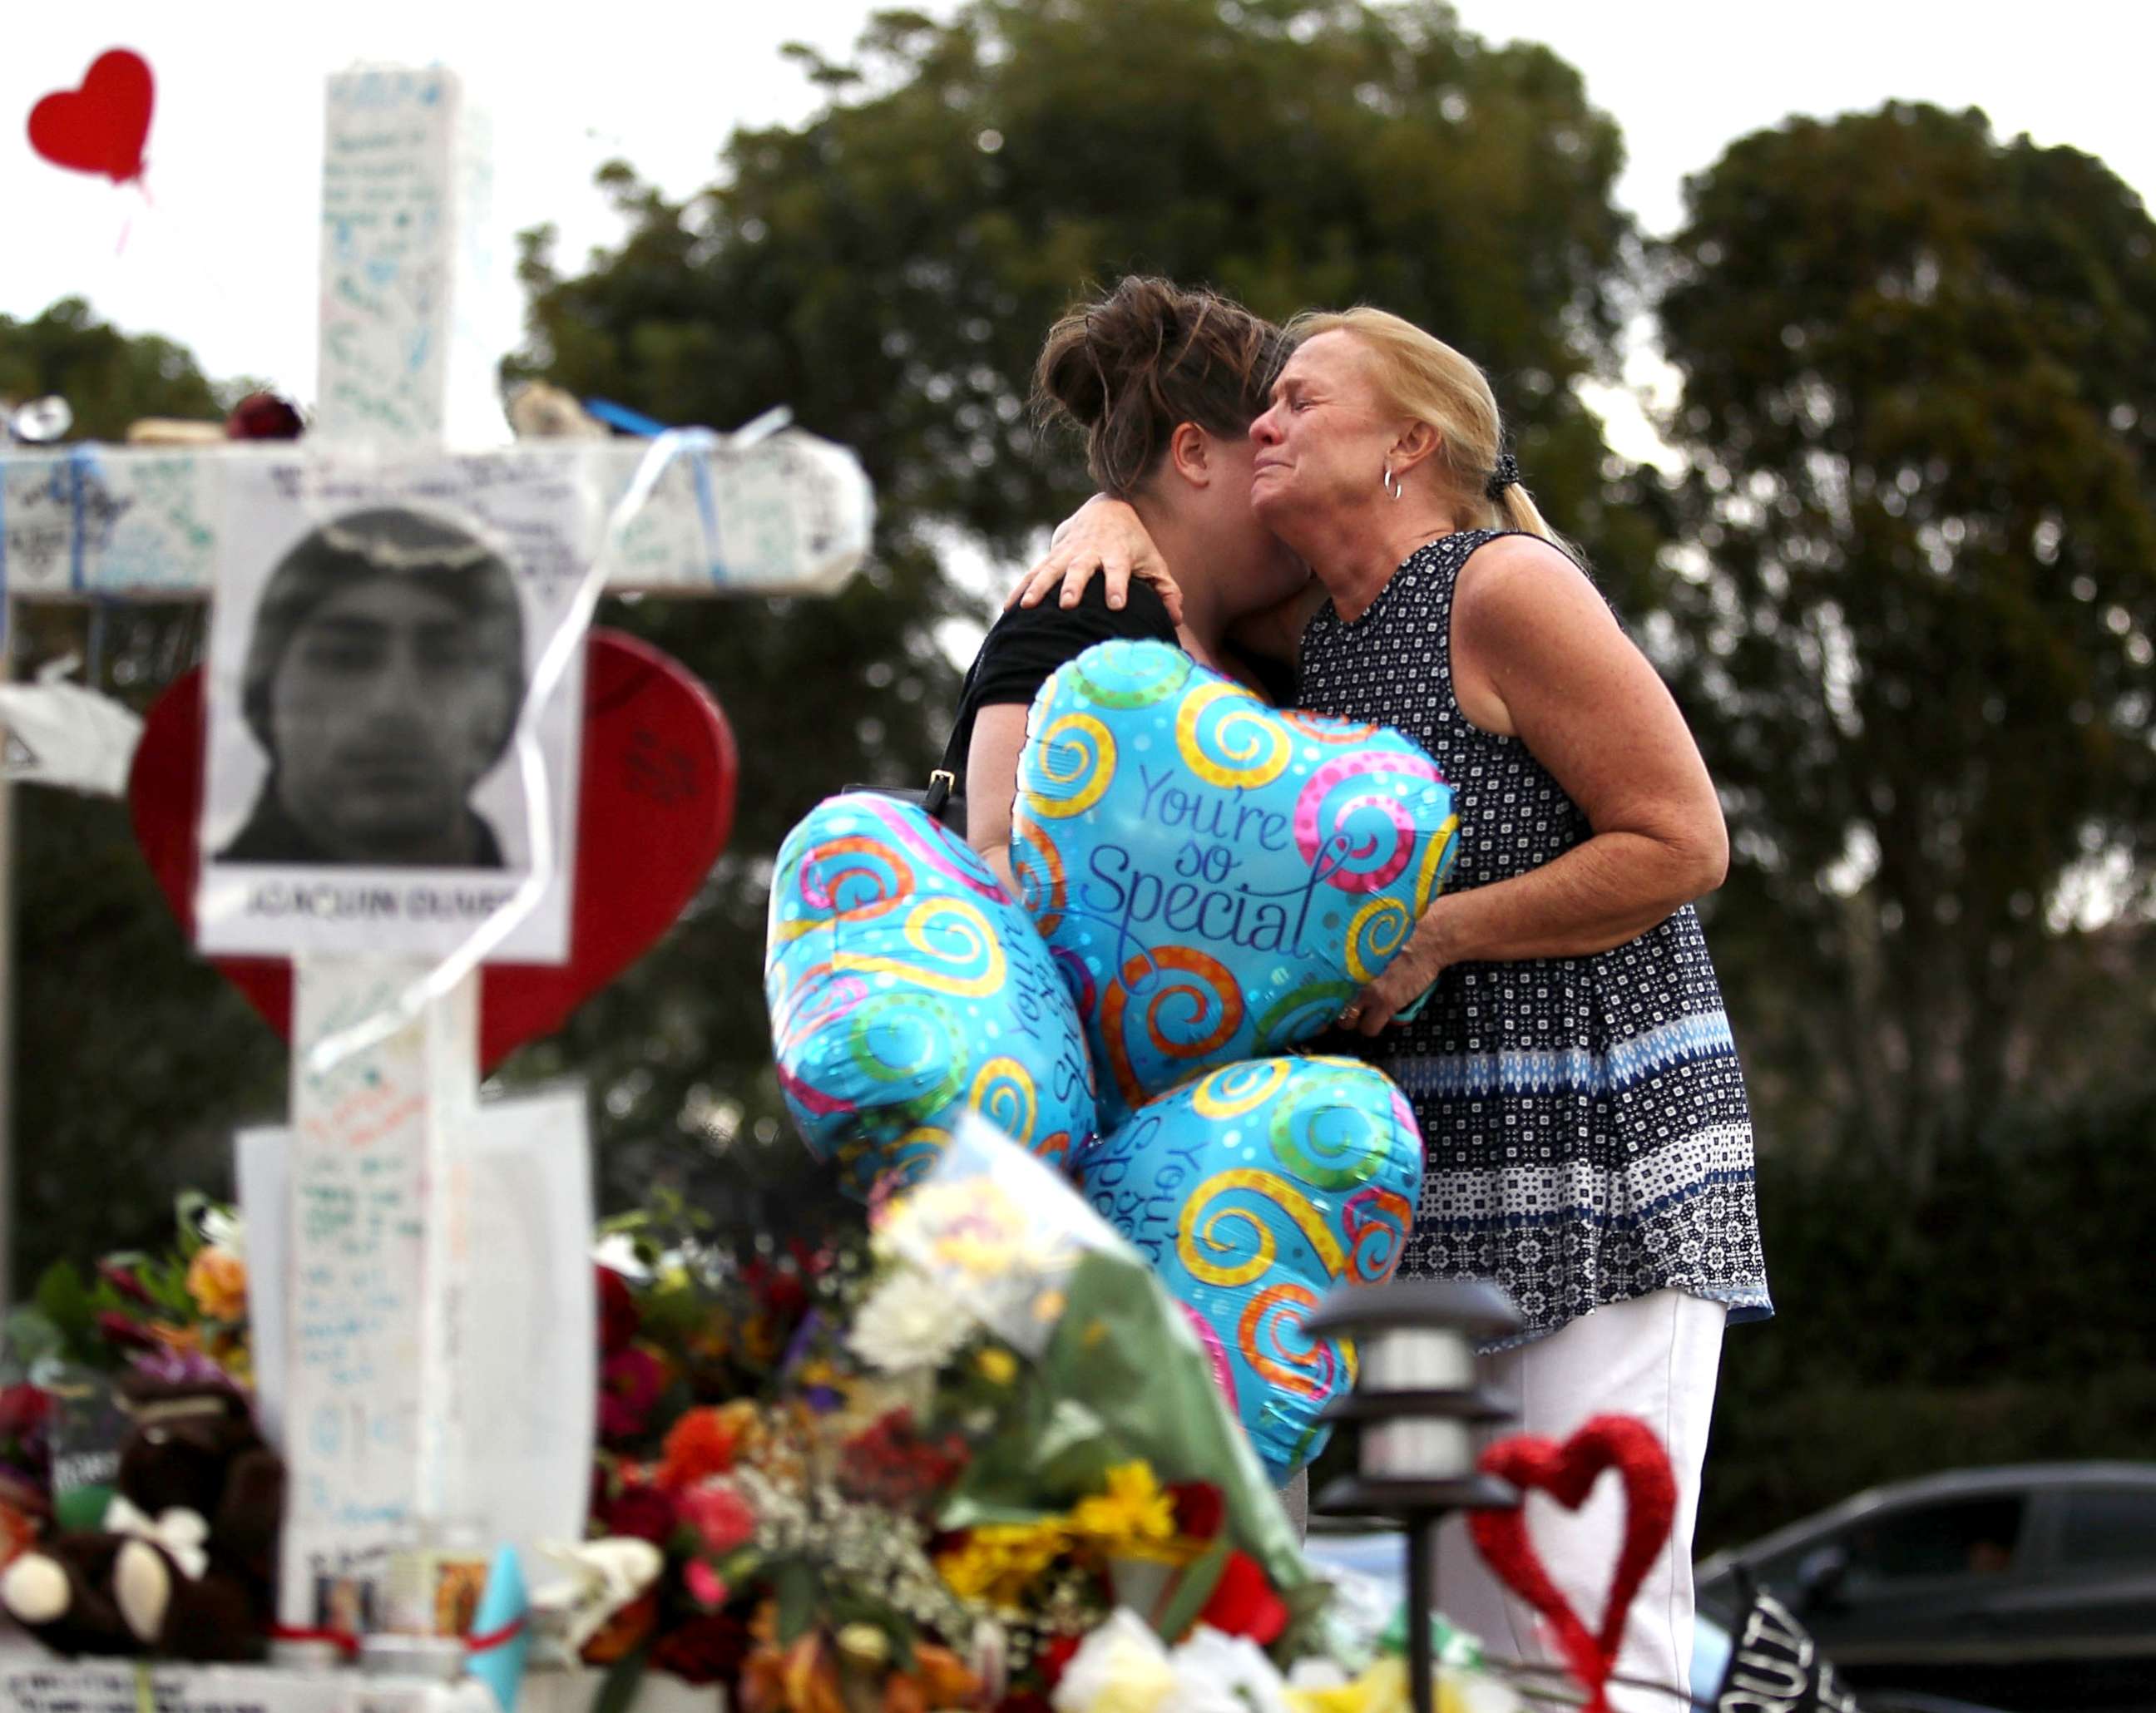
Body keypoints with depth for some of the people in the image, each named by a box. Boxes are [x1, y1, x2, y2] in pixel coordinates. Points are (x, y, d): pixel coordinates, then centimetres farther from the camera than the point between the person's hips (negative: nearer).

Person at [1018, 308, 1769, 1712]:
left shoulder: (1505, 589, -12)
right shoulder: (1323, 617, 11)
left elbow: (1685, 846, -14)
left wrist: (1437, 935, -16)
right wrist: (1109, 524, 3)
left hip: (1600, 1154, -8)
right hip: (1443, 1164, 8)